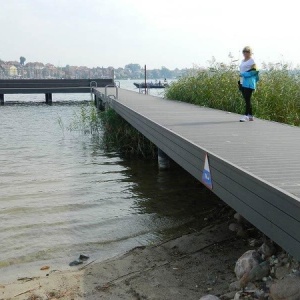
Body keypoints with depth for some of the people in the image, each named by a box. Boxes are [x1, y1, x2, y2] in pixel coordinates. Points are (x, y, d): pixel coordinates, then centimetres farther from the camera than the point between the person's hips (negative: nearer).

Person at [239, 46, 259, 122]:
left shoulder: (252, 61, -4)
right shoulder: (242, 61, 19)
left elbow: (254, 71, -11)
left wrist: (245, 74, -18)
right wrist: (240, 81, 19)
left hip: (249, 83, -8)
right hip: (242, 82, 8)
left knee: (247, 99, -11)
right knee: (246, 99, 8)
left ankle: (246, 115, -13)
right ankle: (250, 115, 14)